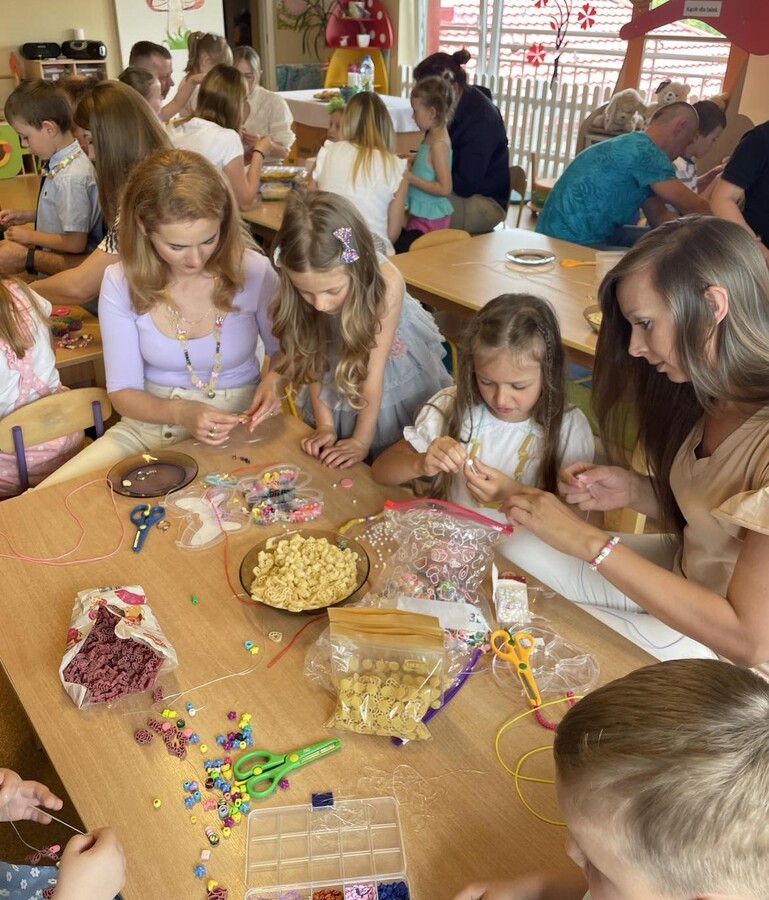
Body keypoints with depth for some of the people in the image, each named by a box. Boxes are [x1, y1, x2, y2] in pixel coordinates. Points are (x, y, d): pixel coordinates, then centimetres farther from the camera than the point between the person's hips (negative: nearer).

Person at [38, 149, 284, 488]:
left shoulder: (253, 271, -13)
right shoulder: (121, 283, -9)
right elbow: (123, 392, -4)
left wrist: (275, 378, -19)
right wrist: (180, 412, -25)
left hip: (238, 429, -2)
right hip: (152, 423, 3)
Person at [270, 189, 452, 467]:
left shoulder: (385, 283, -36)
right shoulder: (305, 285, -27)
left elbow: (373, 371, -26)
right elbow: (311, 359, -13)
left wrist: (361, 440, -18)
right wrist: (325, 425, -12)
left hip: (394, 367, -2)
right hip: (340, 374, 3)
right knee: (337, 471, 13)